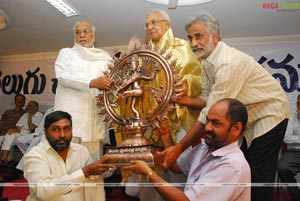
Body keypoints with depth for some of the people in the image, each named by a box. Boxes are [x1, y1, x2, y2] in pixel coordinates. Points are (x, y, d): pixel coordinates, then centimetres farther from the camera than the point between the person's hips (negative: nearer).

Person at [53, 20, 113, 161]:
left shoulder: (104, 58, 20)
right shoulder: (66, 53, 13)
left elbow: (110, 81, 17)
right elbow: (63, 77, -5)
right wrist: (92, 82, -18)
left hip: (95, 118, 2)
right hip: (70, 114, -2)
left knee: (93, 160, 2)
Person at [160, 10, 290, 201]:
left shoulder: (229, 62, -31)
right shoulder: (206, 61, -2)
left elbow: (211, 115, -33)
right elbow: (206, 99, 1)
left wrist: (179, 148, -30)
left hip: (269, 115, -8)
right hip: (247, 119, 8)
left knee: (258, 179, -5)